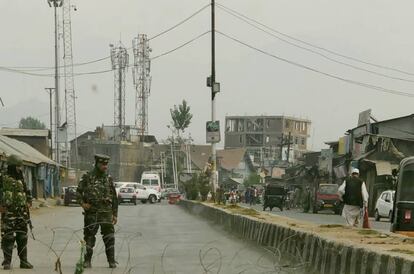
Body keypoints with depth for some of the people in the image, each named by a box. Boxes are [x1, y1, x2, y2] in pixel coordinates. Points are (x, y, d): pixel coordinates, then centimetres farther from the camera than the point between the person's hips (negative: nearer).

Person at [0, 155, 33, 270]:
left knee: (22, 238, 7)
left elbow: (27, 192, 27)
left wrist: (28, 202, 12)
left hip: (22, 213, 6)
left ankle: (24, 261, 13)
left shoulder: (21, 179, 16)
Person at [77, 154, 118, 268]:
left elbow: (114, 198, 12)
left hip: (106, 212, 2)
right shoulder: (87, 177, 0)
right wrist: (82, 203, -9)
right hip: (91, 212, -1)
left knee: (109, 237, -2)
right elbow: (79, 192, 7)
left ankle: (111, 261, 4)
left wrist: (115, 214, 9)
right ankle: (87, 261, 11)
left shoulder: (108, 178, 8)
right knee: (89, 237, 3)